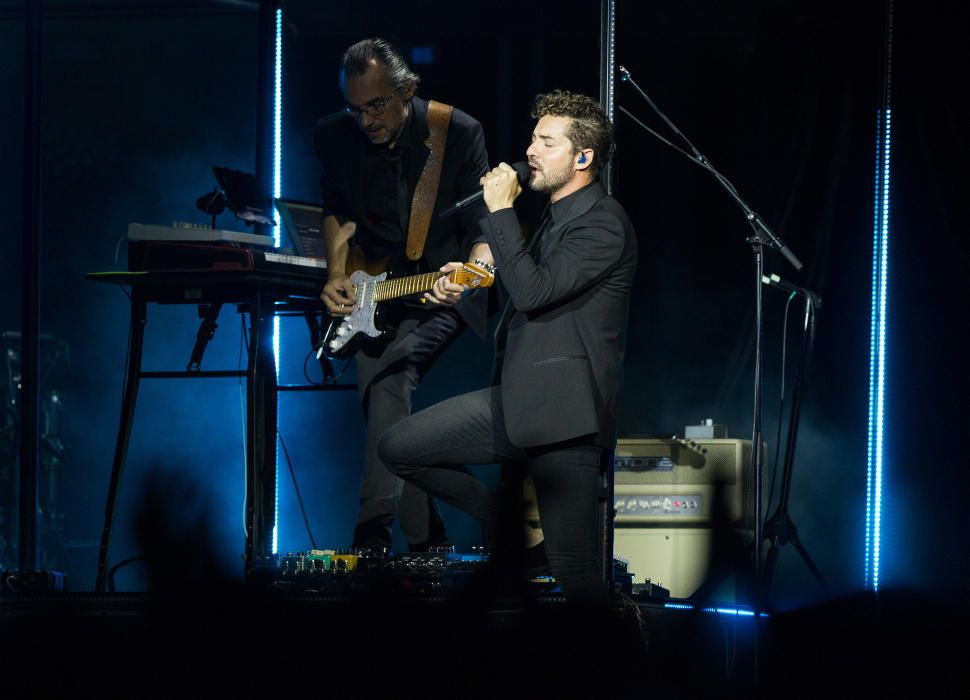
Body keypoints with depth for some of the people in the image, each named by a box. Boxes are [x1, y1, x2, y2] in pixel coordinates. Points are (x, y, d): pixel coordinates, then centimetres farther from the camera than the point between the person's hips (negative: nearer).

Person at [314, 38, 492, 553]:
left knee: (389, 380, -24)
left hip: (441, 289, -3)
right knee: (381, 394, -15)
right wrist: (337, 275, 0)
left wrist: (473, 270, -31)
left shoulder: (459, 133, -12)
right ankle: (426, 544, -11)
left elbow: (484, 227, -10)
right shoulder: (334, 136, -2)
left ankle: (373, 537, -23)